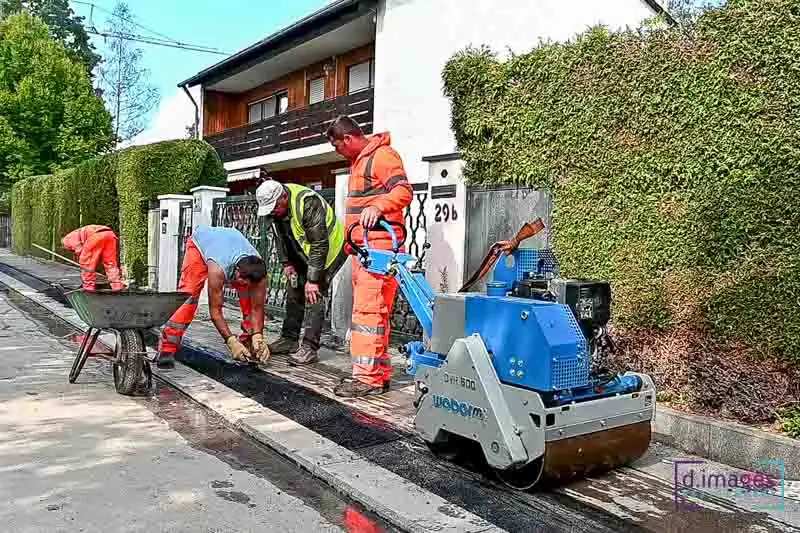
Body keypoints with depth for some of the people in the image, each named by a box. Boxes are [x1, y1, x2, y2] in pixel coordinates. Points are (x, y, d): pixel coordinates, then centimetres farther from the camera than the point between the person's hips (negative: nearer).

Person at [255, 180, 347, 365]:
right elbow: (280, 235, 7)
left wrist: (313, 280, -30)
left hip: (330, 249, -8)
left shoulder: (308, 203, -34)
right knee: (293, 294, 9)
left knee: (314, 295, -16)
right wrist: (286, 263, 1)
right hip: (303, 252, 8)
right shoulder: (276, 205, -9)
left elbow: (320, 245, -32)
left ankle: (310, 348, -12)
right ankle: (289, 340, 20)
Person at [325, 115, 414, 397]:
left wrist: (377, 206, -36)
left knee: (368, 310, -13)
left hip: (379, 246, -11)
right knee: (374, 311, 11)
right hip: (363, 247, 11)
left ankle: (368, 378, -10)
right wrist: (352, 239, 29)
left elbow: (404, 191, -20)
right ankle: (379, 373, 18)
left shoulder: (382, 155, -7)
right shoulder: (359, 161, 24)